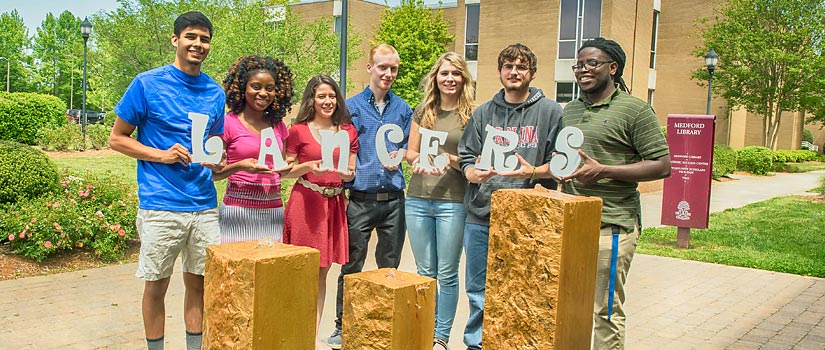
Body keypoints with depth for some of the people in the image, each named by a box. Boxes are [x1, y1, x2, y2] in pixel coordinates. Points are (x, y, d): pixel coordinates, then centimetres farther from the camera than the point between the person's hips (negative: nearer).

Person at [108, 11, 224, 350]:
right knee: (156, 284, 5)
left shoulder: (215, 93, 10)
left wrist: (217, 161, -2)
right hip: (161, 205, -4)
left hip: (204, 205, 4)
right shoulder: (147, 84, -3)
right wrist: (161, 154, -14)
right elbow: (117, 139, 1)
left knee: (199, 282, 10)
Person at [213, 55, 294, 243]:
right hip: (238, 211, -4)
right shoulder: (229, 122, -3)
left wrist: (286, 168, 0)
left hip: (273, 210, 5)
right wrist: (239, 166, -18)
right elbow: (213, 174, -2)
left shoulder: (278, 125, 12)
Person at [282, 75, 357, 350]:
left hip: (334, 203, 4)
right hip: (305, 202, -3)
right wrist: (310, 166, -14)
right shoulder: (298, 130, -1)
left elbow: (351, 173, 13)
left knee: (322, 271, 8)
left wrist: (346, 172, -9)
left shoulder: (348, 131, 9)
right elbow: (286, 171, 3)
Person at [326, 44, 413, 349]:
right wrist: (347, 178, -12)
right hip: (361, 198, -2)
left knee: (390, 266, 11)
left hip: (394, 198, 3)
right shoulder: (351, 106, 3)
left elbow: (408, 148, 15)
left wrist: (399, 156, -6)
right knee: (352, 266, 3)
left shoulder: (403, 109, 11)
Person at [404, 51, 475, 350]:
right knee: (424, 272, 12)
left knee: (447, 275, 4)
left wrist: (451, 160, -19)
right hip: (418, 199, 4)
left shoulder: (472, 114, -1)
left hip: (453, 202, -3)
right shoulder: (424, 110, 10)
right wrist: (418, 160, -10)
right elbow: (410, 151, 11)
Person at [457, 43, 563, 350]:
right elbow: (466, 157, 12)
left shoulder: (550, 111, 4)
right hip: (480, 213, 3)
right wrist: (475, 174, -9)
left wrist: (533, 171, -16)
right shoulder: (483, 112, 13)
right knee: (478, 289, 10)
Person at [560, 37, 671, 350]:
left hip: (611, 226, -7)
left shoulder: (634, 110, -5)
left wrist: (603, 171, -18)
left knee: (606, 311, 0)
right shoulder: (569, 110, 17)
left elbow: (662, 166, -10)